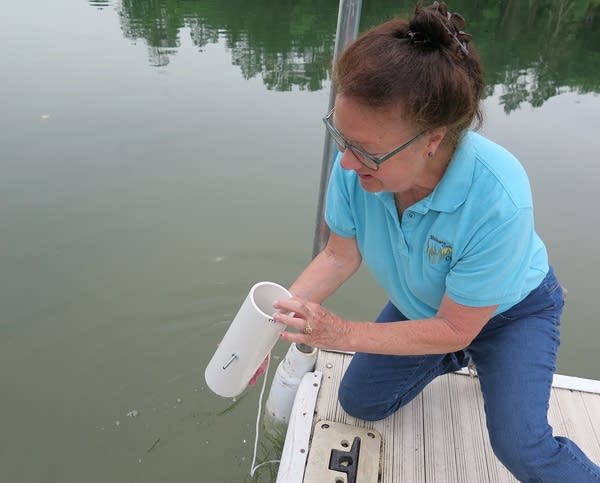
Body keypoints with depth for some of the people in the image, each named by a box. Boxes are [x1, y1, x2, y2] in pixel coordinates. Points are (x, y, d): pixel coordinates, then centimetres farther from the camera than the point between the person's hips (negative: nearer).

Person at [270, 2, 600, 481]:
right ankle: (460, 360, 32)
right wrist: (278, 316, -24)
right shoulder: (356, 162, -30)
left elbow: (453, 330, -28)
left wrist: (344, 334, -30)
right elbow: (340, 256, -13)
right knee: (359, 402, 10)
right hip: (423, 306, 5)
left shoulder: (498, 201, -41)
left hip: (511, 309, -4)